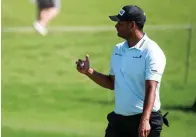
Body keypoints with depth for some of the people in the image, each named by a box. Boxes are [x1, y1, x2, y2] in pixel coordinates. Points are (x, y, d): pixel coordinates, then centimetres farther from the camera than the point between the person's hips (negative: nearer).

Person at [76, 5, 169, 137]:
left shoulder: (151, 52, -14)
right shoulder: (118, 49, 12)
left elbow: (151, 89, -23)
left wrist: (145, 120, -35)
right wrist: (89, 71, 5)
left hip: (142, 120, -8)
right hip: (118, 119, 8)